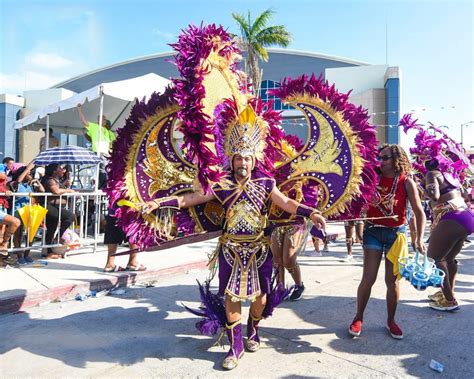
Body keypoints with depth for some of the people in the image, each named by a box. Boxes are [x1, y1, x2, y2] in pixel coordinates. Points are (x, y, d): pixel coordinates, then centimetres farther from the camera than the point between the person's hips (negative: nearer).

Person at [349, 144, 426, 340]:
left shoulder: (406, 182, -5)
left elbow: (419, 212, -2)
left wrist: (419, 239, -8)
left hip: (396, 233, 0)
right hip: (373, 231, 1)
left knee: (392, 280, 7)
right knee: (368, 277, 0)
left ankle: (391, 320, 27)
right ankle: (358, 318, 18)